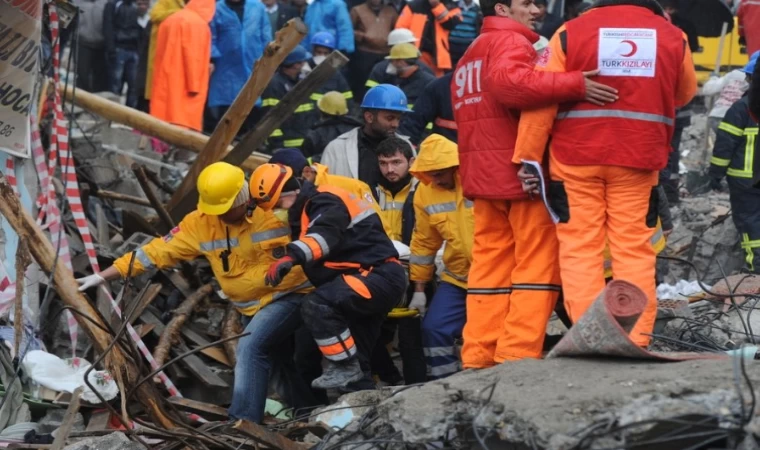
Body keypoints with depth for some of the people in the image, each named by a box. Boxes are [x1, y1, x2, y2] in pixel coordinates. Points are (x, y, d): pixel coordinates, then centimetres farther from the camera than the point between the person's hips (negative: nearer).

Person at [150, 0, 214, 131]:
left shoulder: (170, 20, 17)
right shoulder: (197, 23, -9)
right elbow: (194, 57, -16)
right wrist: (194, 85, -13)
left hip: (164, 84, 8)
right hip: (184, 87, -8)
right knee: (183, 122, -11)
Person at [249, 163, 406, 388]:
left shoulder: (325, 202, -14)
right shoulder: (308, 209, 19)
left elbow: (324, 235, -36)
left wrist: (291, 257, -50)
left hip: (379, 275, -11)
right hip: (370, 278, 11)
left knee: (317, 305, -27)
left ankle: (346, 367, -16)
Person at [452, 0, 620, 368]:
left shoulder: (469, 57, 23)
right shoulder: (511, 42, -7)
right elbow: (509, 80, -29)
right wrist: (574, 86, -33)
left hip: (483, 174, 9)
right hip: (521, 172, -9)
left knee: (490, 266, 8)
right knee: (537, 265, -6)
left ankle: (478, 358, 4)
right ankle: (517, 357, -12)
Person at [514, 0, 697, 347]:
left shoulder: (571, 33, -6)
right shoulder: (672, 37, 0)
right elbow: (685, 94, 16)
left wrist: (527, 158, -2)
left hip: (576, 160, -1)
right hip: (638, 162, 1)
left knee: (580, 250, 3)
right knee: (634, 251, 7)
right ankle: (635, 341, 3)